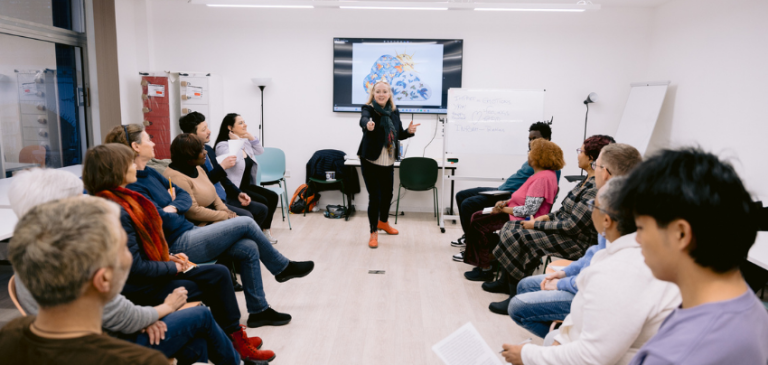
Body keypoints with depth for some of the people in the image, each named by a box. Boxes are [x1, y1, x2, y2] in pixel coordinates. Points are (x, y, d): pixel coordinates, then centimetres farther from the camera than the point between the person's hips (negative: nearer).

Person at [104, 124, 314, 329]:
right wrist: (171, 207, -1)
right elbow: (167, 222, -22)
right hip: (177, 246, -9)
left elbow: (185, 196, 13)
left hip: (188, 233, 9)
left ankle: (258, 310, 10)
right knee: (246, 223, -8)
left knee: (249, 249, -4)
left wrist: (172, 207, -8)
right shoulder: (132, 186, -19)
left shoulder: (148, 173, 11)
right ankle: (283, 268, 16)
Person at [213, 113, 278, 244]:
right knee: (262, 202, -21)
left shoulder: (245, 142, 9)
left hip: (248, 185, 8)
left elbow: (260, 151, 17)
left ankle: (265, 229, 6)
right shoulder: (222, 145, -14)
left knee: (273, 197, -6)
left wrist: (251, 137, 5)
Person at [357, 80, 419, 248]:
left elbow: (399, 134, 12)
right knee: (375, 197, -5)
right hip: (370, 161, -6)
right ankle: (374, 232, 13)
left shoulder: (394, 111, 4)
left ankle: (383, 222, 45)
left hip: (388, 162, 6)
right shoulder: (368, 109, -12)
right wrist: (368, 125, -59)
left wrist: (409, 131, -9)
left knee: (388, 194, 19)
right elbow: (363, 120, -36)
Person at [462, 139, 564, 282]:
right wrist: (505, 202, 2)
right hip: (516, 214, 11)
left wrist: (503, 209, -15)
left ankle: (485, 270, 2)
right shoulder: (540, 174, 10)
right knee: (477, 216, 7)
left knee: (479, 225, -12)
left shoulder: (543, 178, -22)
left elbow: (528, 211, -26)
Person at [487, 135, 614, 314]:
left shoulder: (595, 188, -25)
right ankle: (505, 281, 15)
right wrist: (547, 217, 4)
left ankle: (516, 297, -6)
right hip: (564, 228, 10)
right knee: (511, 226, 6)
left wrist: (537, 224, -17)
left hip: (576, 242, -10)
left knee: (517, 238, -19)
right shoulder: (588, 180, 7)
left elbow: (572, 226, -26)